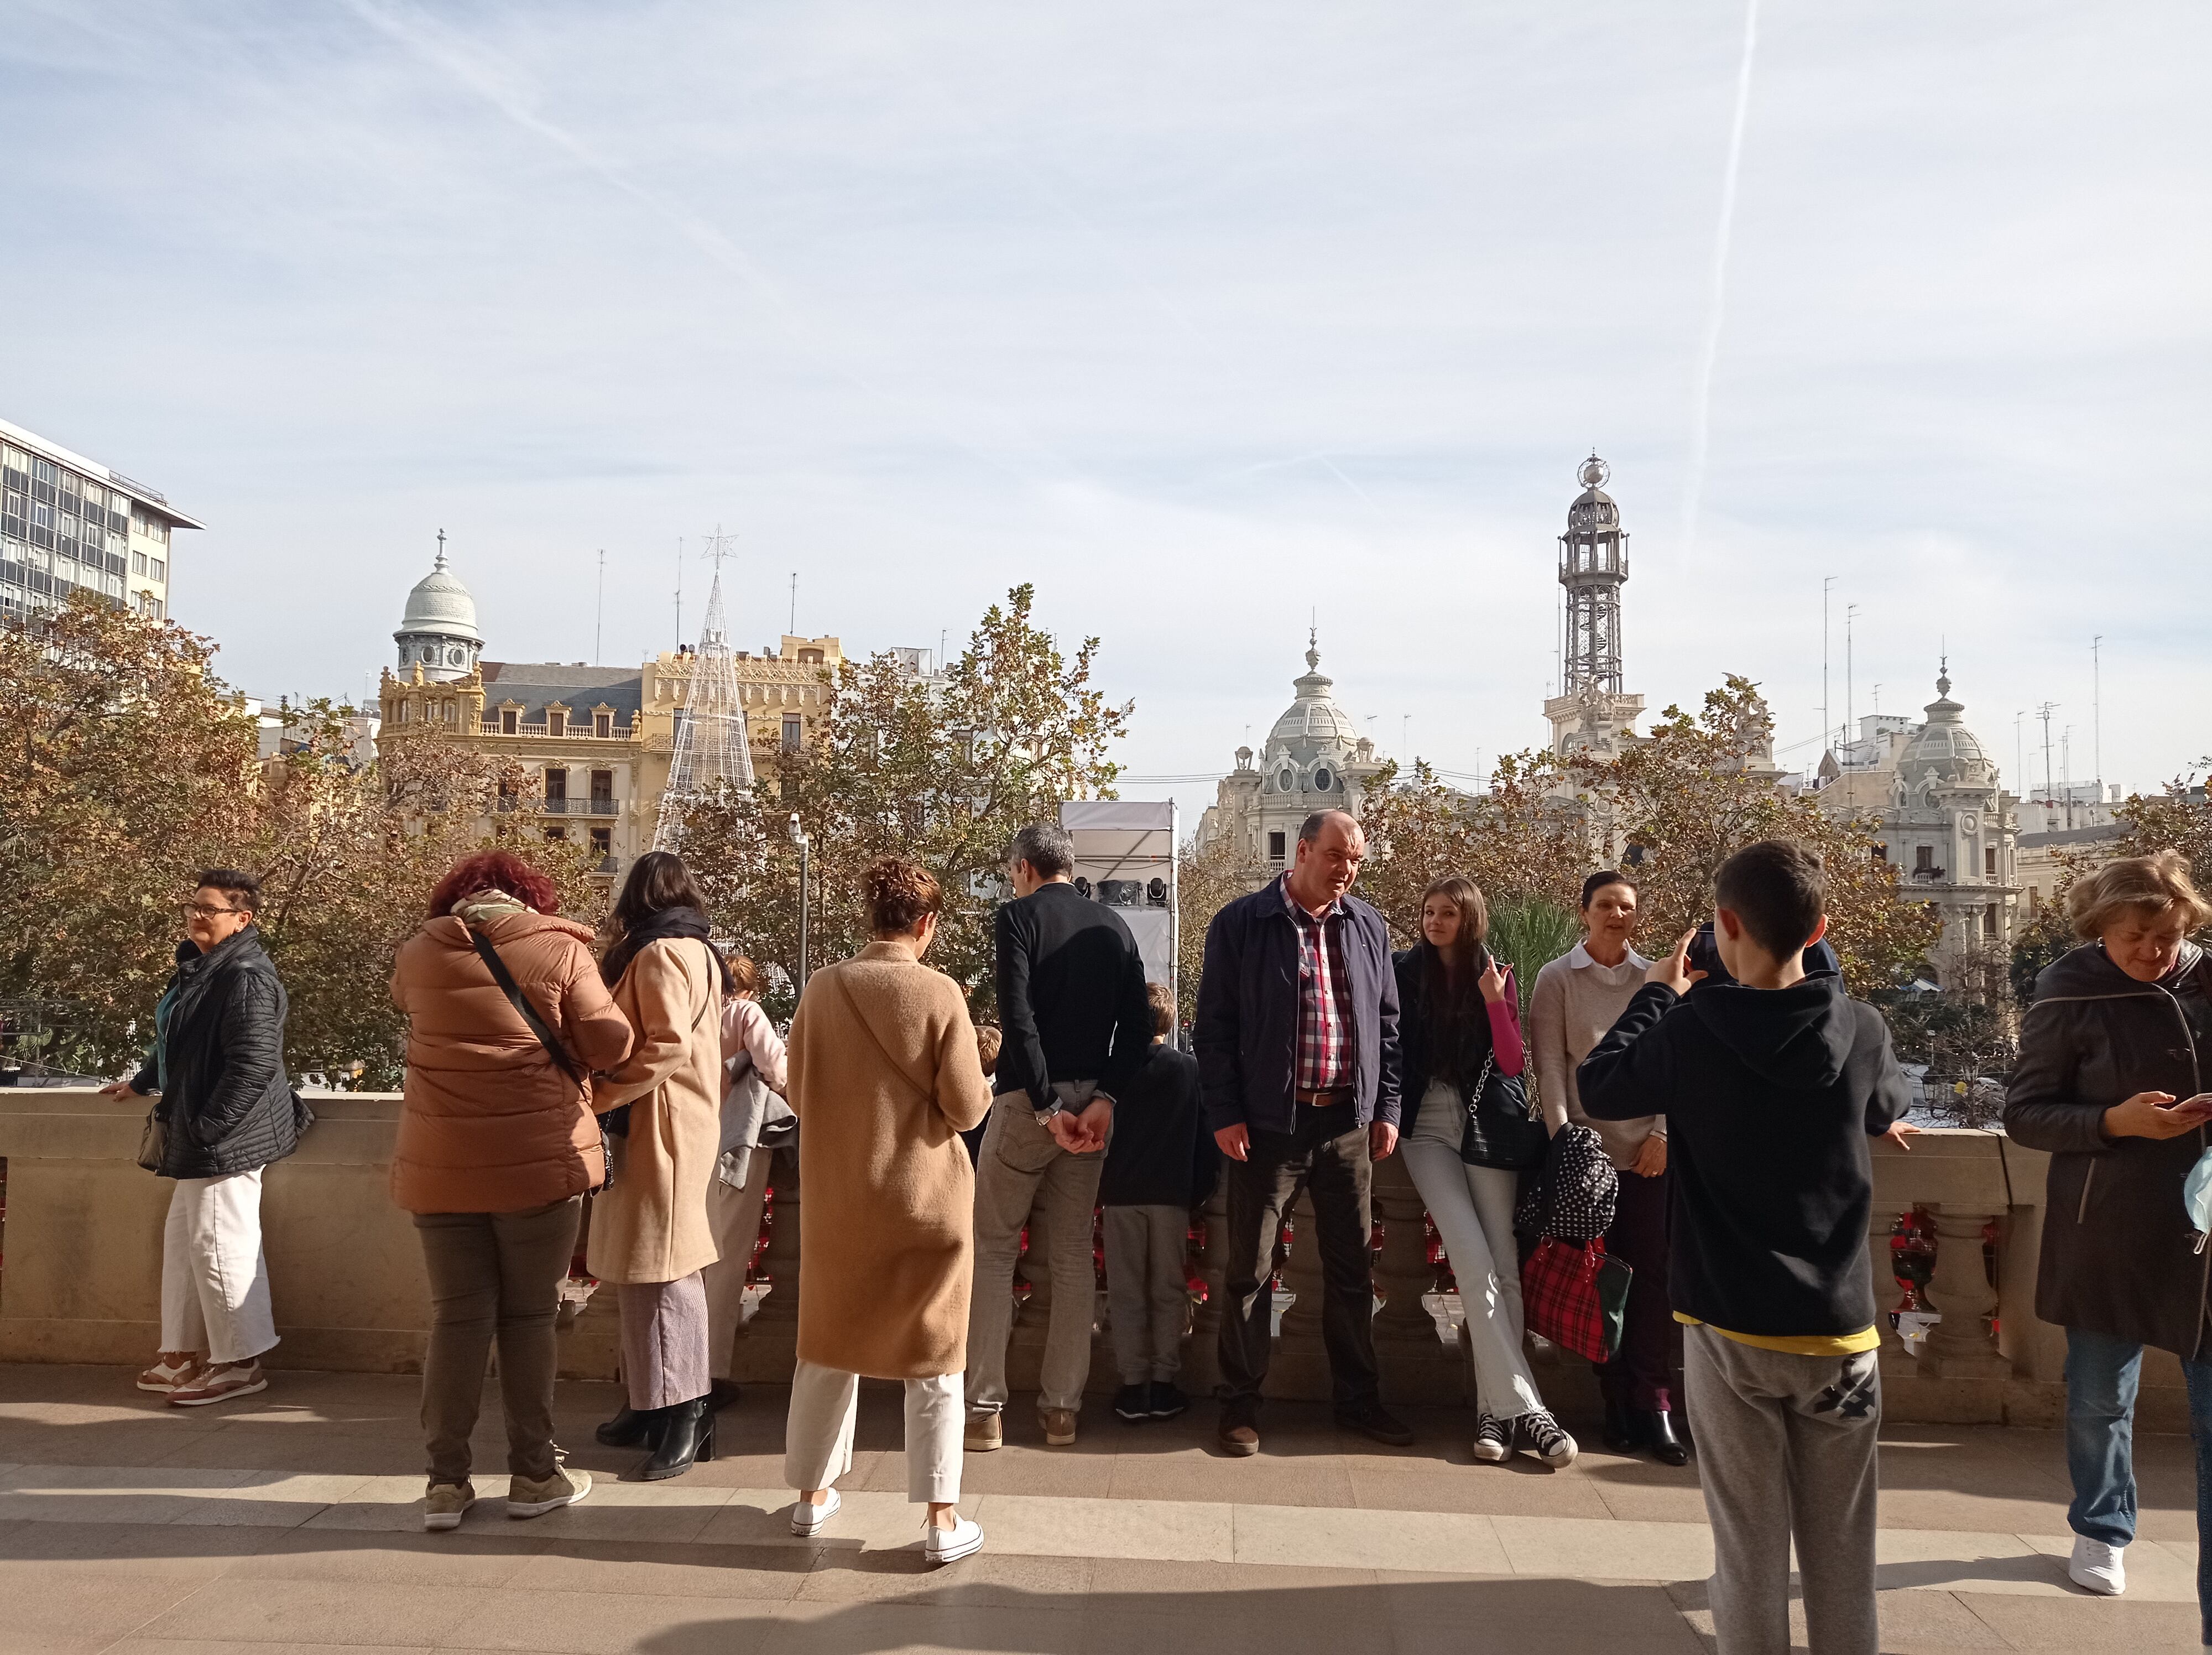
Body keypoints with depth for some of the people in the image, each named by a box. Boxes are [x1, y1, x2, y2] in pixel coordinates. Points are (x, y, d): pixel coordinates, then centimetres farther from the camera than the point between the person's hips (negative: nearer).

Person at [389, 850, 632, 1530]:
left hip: (441, 1167, 3)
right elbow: (609, 1044, -6)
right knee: (529, 1317, 8)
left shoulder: (418, 952, 4)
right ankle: (533, 1474, 15)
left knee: (457, 1318, 9)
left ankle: (446, 1481, 13)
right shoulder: (559, 948, -5)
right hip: (539, 1164, -2)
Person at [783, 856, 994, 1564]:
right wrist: (983, 1085, 8)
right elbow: (966, 1108, -13)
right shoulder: (940, 993, -15)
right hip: (925, 1200, -3)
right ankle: (940, 1520, 13)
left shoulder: (823, 988, -5)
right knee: (933, 1355, 8)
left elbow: (799, 1092, 3)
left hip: (838, 1198, 3)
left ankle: (812, 1496, 31)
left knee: (829, 1345, 19)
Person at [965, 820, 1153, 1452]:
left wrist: (1047, 1107, -15)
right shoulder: (1113, 926, 10)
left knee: (992, 1250, 6)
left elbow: (1018, 1015, -17)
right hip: (1093, 1099, 5)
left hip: (1028, 1098, -5)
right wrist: (1103, 1100, -6)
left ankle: (984, 1408, 6)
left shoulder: (1019, 915, -5)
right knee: (1073, 1253, 12)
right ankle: (1062, 1407, 16)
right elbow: (1138, 1025, 2)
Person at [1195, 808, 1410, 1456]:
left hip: (1348, 1122, 4)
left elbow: (1387, 1024, 13)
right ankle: (1240, 1404, 17)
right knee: (1251, 1268, 5)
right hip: (1268, 1122, -4)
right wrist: (1224, 1113, -10)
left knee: (1352, 1266, 13)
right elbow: (1215, 1026, -5)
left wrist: (1387, 1108, 7)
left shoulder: (1370, 928, 8)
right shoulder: (1241, 924, -5)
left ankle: (1358, 1397, 27)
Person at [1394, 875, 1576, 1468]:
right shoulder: (1404, 971, 3)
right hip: (1426, 1125, -2)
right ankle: (1524, 1409, -13)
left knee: (1504, 1266, -7)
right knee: (1474, 1264, -14)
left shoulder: (1497, 975, 6)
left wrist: (1494, 1002, -15)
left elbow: (1514, 1064, -1)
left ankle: (1495, 1410, 0)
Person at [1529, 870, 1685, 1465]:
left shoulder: (1654, 979, 9)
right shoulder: (1557, 979, 2)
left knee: (1652, 1273, -2)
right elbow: (1550, 1066, -3)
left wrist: (1664, 1134, -3)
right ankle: (1617, 1406, 10)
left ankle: (1654, 1406, 3)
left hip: (1648, 1148, 2)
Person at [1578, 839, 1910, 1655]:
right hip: (1839, 1325, 2)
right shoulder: (1862, 1029, -8)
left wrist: (1657, 995, 11)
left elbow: (1597, 1088, 2)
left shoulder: (1688, 1032, -14)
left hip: (1729, 1327, -2)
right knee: (1841, 1548, 15)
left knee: (1750, 1543, 9)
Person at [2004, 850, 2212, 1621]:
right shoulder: (2071, 996, -9)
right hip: (2109, 1235, -2)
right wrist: (2114, 1121, -20)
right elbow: (2023, 1113, -6)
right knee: (2100, 1399, 14)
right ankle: (2102, 1530, 38)